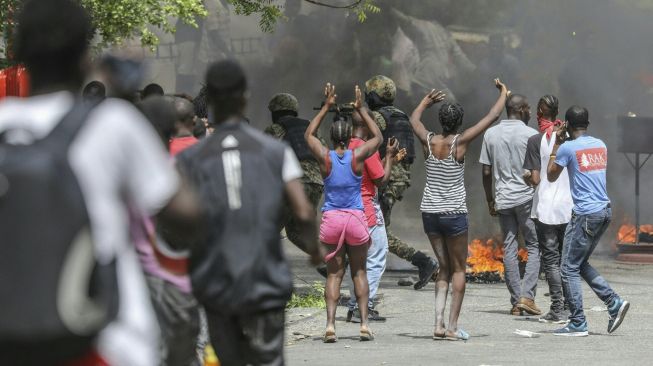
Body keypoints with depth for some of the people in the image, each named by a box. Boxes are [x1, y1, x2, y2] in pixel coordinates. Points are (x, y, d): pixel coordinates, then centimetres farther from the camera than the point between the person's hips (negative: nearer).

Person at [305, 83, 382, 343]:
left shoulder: (325, 157, -4)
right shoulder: (357, 156, -6)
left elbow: (309, 134, 16)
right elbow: (378, 137, 13)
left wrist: (326, 108, 18)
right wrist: (361, 110, 16)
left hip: (331, 220, 0)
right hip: (356, 219, 0)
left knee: (333, 274, 5)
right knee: (359, 272, 12)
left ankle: (330, 324, -8)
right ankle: (364, 323, 5)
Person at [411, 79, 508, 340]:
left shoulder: (429, 141, -1)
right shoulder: (459, 142, -10)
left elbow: (414, 119, 22)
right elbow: (492, 117, -5)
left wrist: (427, 101, 39)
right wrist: (503, 93, 10)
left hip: (429, 212, 5)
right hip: (453, 213, -4)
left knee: (444, 267, 13)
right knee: (459, 269, 6)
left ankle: (439, 323, 2)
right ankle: (452, 327, 0)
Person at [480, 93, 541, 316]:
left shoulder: (491, 134, 6)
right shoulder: (531, 135, -6)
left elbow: (486, 172, 7)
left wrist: (490, 200, 14)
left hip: (503, 198, 4)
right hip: (526, 197, -4)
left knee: (509, 248, 6)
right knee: (534, 246, 4)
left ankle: (516, 301, 5)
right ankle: (527, 295, -9)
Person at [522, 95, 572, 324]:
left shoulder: (536, 141, -8)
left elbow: (535, 179, -11)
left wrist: (526, 177, 9)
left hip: (546, 208, -4)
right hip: (570, 207, 4)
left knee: (551, 259, 0)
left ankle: (558, 310, -3)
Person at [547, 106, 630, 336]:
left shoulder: (568, 148, -9)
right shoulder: (600, 145, 11)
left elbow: (551, 176, 4)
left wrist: (556, 145, 11)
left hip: (585, 214, -8)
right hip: (605, 211, 8)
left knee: (569, 269, 0)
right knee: (581, 264, 19)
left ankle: (578, 324, -3)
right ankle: (614, 302, 7)